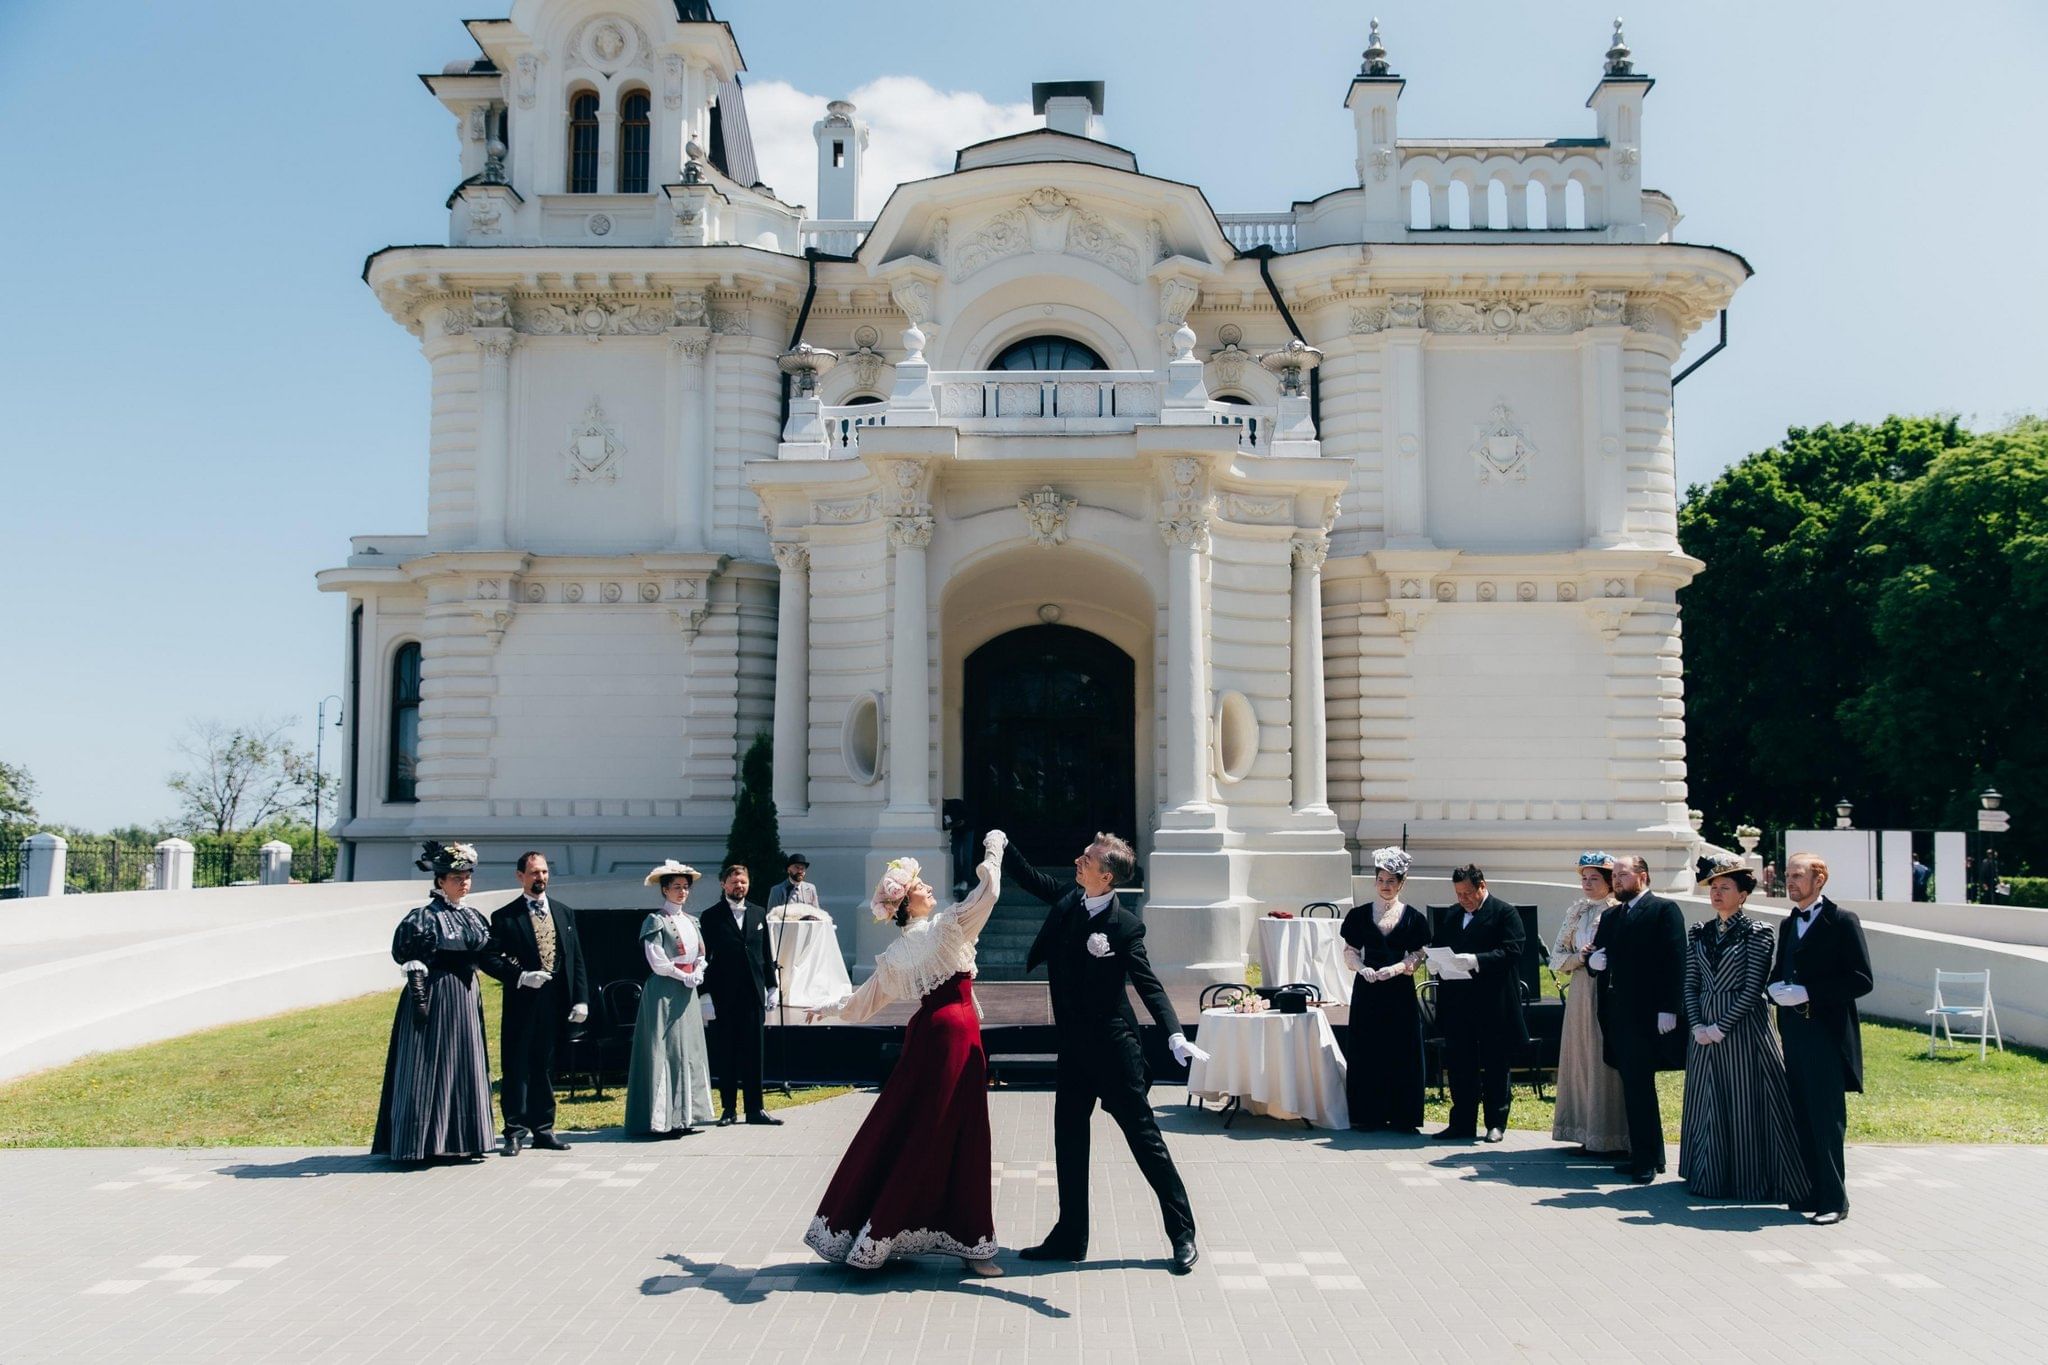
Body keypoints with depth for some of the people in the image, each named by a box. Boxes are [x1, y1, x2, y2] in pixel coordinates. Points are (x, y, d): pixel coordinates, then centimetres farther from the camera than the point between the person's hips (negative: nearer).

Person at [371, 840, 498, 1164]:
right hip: (435, 996, -7)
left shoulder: (473, 917, 12)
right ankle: (422, 1143, 3)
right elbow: (412, 963, -12)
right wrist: (419, 1000, -19)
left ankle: (461, 1141, 18)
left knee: (466, 1066, 10)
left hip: (466, 997, 8)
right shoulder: (424, 917, -8)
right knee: (428, 1068, -3)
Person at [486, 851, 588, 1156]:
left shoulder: (564, 913, 12)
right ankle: (515, 1132, 6)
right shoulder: (505, 916, -1)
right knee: (516, 1069, 0)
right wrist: (521, 977, -18)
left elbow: (576, 958, 10)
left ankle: (543, 1129, 18)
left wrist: (581, 999, 3)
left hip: (555, 1003, 4)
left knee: (545, 1067, 11)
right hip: (521, 1003, -4)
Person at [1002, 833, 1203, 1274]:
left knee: (1145, 1138, 1)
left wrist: (1174, 1034, -29)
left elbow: (1148, 984, -17)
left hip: (1113, 1048, -7)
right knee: (1068, 1139, 12)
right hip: (1073, 1046, 7)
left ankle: (1183, 1235, 12)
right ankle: (1070, 1238, 24)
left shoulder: (1125, 926, -16)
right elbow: (1026, 875, 13)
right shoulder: (1068, 900, 2)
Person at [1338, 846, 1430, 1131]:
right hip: (1367, 990, 1)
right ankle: (1369, 1115, 8)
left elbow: (1418, 955, 1)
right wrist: (1362, 968, -11)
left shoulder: (1414, 918, 3)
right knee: (1365, 1051, 0)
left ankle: (1401, 1116, 7)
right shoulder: (1359, 915, 6)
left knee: (1401, 1051, -1)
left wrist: (1396, 968, -15)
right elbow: (1349, 952, 7)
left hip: (1400, 990, -1)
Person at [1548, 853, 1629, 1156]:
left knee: (1604, 1059, -4)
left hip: (1608, 992, -6)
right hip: (1580, 992, 6)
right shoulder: (1576, 911, 13)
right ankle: (1586, 1132, 14)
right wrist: (1579, 958, -6)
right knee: (1579, 1058, 7)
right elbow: (1557, 955, 12)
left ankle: (1608, 1135, 3)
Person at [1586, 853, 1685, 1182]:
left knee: (1639, 1086, -6)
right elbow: (1597, 957, 19)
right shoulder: (1611, 917, 18)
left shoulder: (1665, 909, -5)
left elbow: (1675, 961, -11)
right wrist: (1592, 961, -6)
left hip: (1648, 1015, -7)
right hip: (1619, 1015, 7)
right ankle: (1643, 1154, 18)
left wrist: (1668, 1009, -18)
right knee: (1633, 1085, 11)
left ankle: (1649, 1159, 1)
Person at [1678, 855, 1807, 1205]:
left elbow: (1752, 990, -11)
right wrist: (1698, 1025, -5)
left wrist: (1721, 1027, -14)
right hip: (1705, 1029, 5)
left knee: (1746, 1102, -3)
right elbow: (1690, 985, 8)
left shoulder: (1756, 933, -6)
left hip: (1743, 1028, -5)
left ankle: (1751, 1179, 6)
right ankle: (1709, 1176, 22)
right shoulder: (1698, 934, 10)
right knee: (1707, 1103, 10)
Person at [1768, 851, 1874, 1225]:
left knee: (1827, 1120, -5)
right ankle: (1811, 1193, 17)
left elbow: (1862, 980, -12)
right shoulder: (1788, 925, 16)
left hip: (1827, 1034, -7)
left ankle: (1833, 1200, 2)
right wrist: (1777, 988, -2)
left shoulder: (1842, 921, -6)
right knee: (1801, 1119, 9)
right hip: (1794, 1033, 7)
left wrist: (1807, 993, -18)